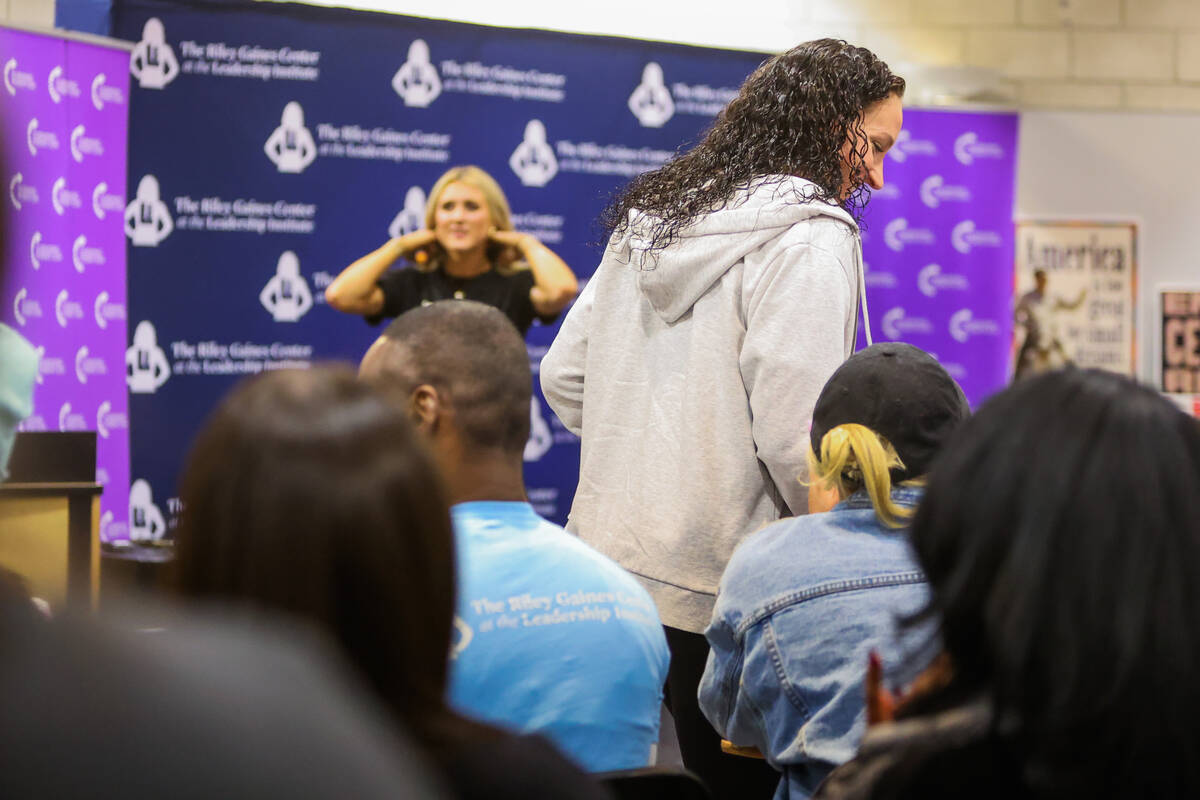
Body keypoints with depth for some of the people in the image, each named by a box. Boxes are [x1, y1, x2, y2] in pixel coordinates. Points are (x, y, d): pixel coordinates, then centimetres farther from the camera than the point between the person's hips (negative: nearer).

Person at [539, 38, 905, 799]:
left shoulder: (648, 217, 13)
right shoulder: (809, 238, -12)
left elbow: (563, 378, 16)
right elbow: (793, 437, -18)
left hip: (608, 560, 8)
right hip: (716, 592, -8)